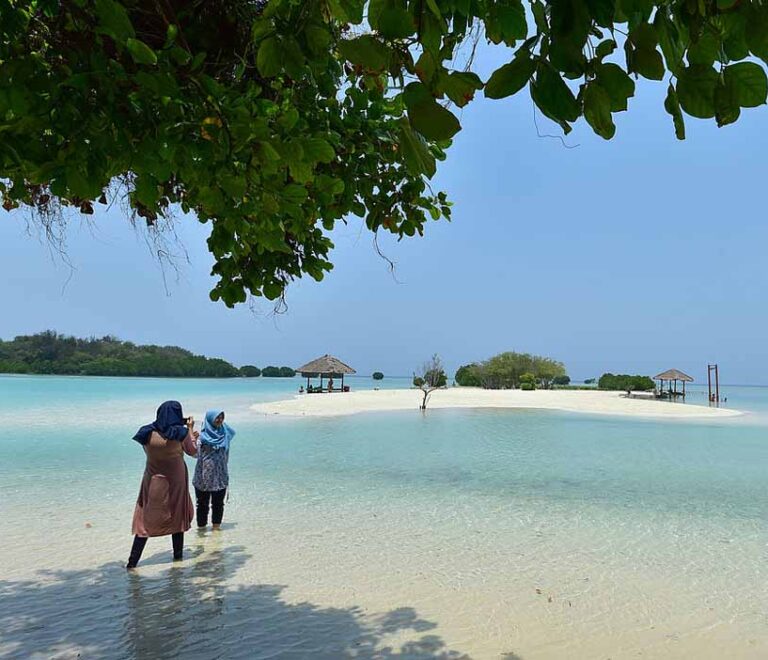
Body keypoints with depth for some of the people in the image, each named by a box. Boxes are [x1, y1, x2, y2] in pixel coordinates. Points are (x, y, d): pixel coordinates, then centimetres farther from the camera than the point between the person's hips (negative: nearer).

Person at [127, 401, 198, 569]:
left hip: (153, 482, 2)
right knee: (177, 516, 15)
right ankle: (178, 555, 26)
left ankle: (132, 561, 4)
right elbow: (193, 451, 1)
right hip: (175, 482, -2)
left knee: (146, 520, 8)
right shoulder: (181, 432, -15)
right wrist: (190, 428, 11)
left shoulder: (148, 433, -6)